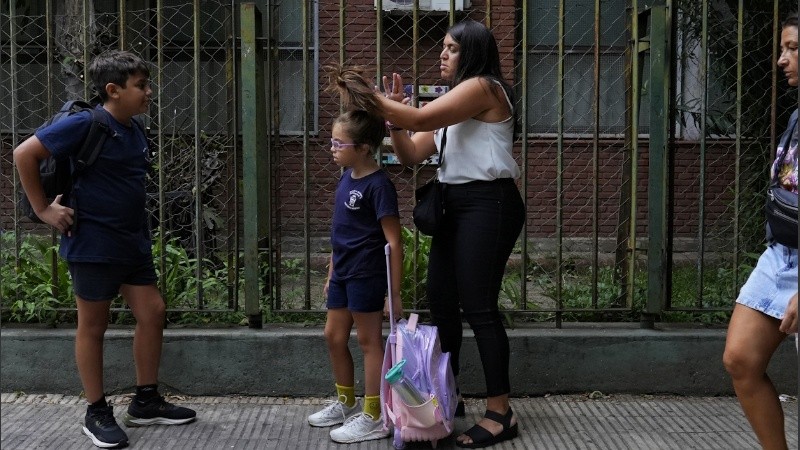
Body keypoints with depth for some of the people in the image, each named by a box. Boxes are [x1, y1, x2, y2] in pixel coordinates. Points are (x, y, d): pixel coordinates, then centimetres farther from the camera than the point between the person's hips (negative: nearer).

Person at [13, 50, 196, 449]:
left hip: (133, 242, 8)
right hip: (93, 245, -8)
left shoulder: (134, 132, 7)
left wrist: (140, 230, 14)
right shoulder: (85, 124, -16)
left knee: (152, 313, 9)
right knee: (93, 326, 5)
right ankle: (97, 414, 18)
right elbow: (24, 154, -15)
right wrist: (43, 210, -13)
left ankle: (146, 402, 23)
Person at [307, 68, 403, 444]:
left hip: (367, 276, -9)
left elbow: (393, 243, -18)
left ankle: (374, 418, 15)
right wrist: (331, 274, 19)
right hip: (343, 274, 9)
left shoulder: (378, 185, -18)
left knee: (369, 342, 2)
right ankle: (346, 403, 35)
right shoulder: (346, 178, 7)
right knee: (334, 336, 16)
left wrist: (394, 293, -18)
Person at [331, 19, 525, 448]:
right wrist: (392, 115, -1)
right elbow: (411, 154, 12)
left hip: (488, 204, -9)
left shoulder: (482, 87, -8)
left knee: (478, 306, -9)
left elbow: (420, 118, -18)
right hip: (455, 204, 9)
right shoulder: (450, 102, 21)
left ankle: (501, 413, 1)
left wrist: (370, 96, -11)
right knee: (440, 301, 8)